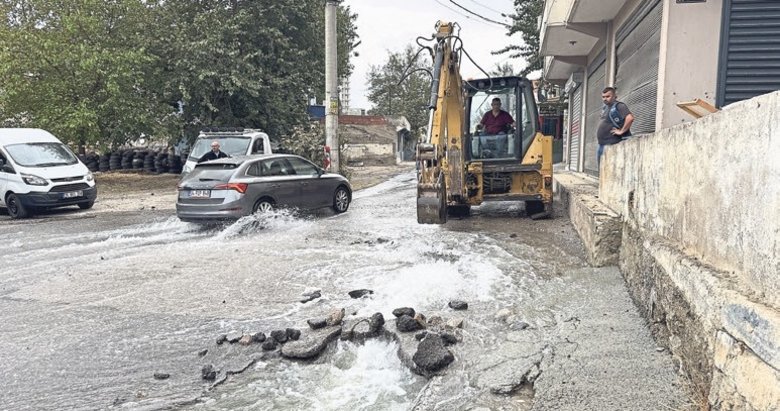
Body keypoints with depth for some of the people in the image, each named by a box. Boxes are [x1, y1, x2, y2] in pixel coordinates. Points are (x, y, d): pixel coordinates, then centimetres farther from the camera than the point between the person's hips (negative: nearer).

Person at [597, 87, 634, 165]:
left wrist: (621, 131, -20)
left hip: (611, 144, -10)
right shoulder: (604, 108, 17)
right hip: (601, 144, 10)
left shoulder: (619, 106, -10)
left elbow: (630, 118, -26)